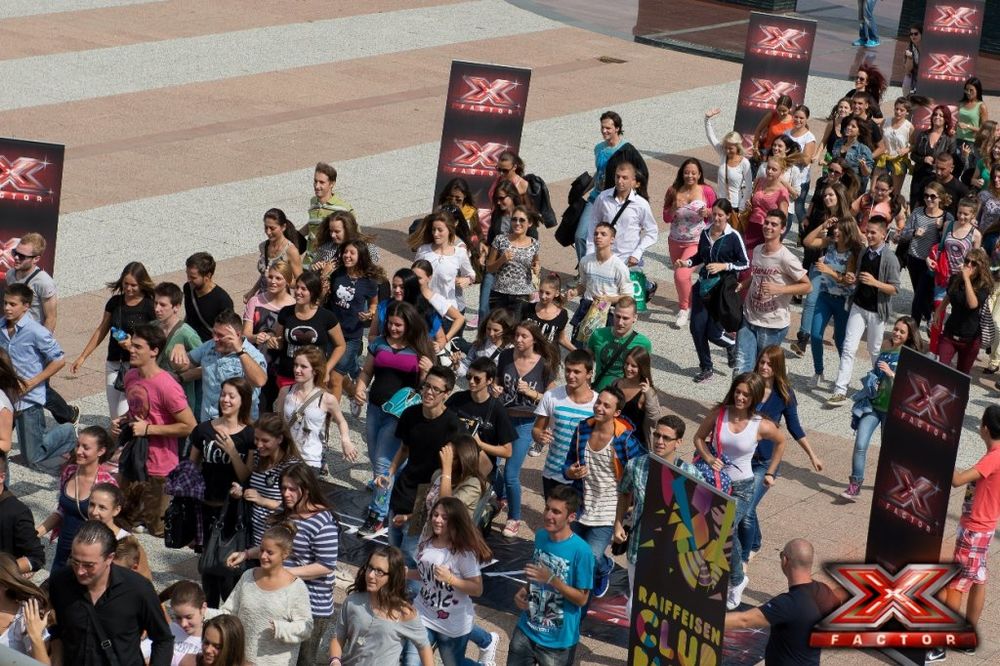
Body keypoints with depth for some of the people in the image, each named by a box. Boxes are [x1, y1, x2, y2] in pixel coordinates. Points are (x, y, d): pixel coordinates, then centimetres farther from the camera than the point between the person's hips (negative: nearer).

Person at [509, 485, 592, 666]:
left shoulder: (581, 550, -21)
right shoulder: (540, 536, -2)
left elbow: (582, 599, -16)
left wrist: (552, 580, -27)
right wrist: (524, 590, -5)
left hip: (558, 640, -5)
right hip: (526, 630, 6)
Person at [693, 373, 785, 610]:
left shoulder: (762, 426, -14)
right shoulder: (718, 413, -10)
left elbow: (780, 442, 6)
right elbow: (699, 438, 3)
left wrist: (771, 473, 9)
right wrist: (709, 458, -15)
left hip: (741, 488, -3)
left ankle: (736, 581, -1)